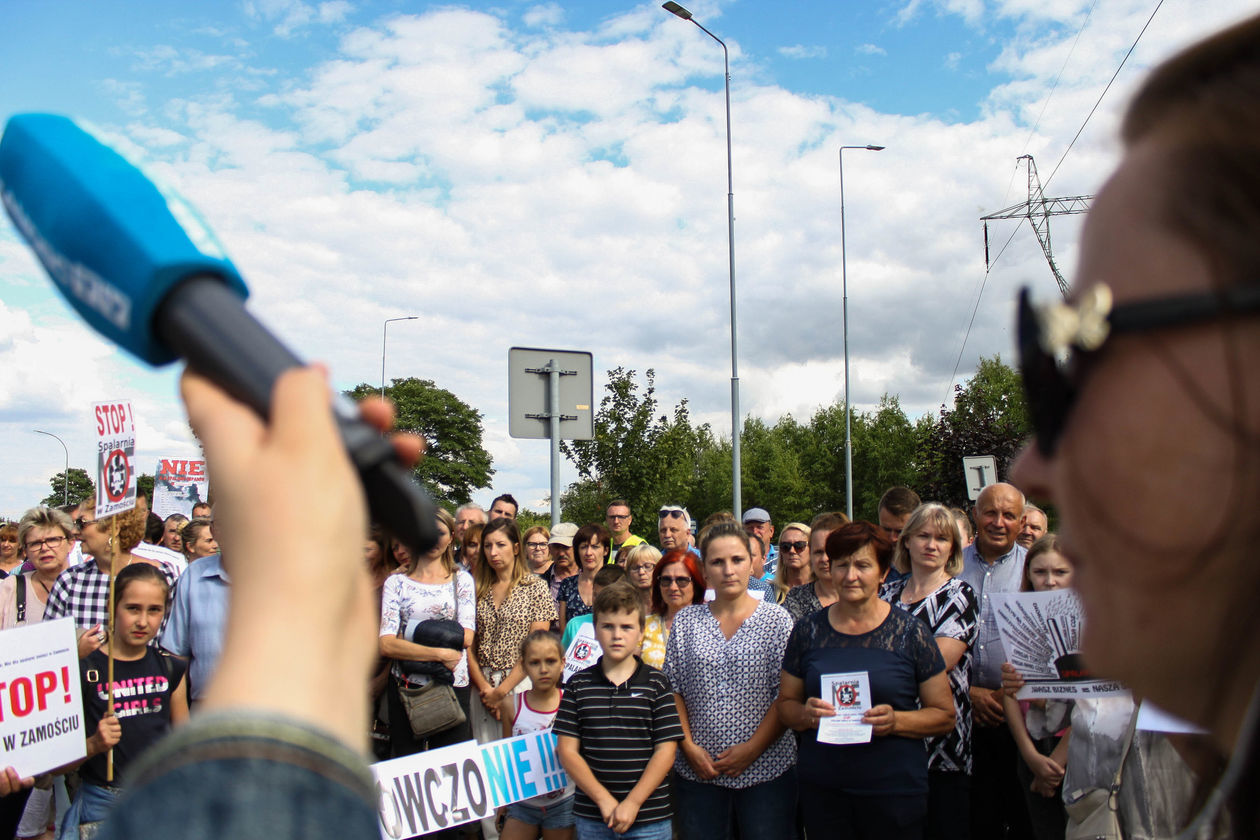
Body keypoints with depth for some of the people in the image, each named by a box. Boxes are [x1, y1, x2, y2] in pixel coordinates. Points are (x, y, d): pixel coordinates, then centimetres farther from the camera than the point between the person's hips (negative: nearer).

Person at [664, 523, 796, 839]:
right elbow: (672, 691, 6)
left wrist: (753, 748, -11)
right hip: (697, 770, 2)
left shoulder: (776, 619, 0)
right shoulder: (686, 620, 6)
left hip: (765, 767, -1)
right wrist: (688, 745, -5)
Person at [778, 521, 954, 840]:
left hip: (895, 791, -2)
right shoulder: (808, 630, 4)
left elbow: (945, 715, -1)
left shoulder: (910, 632, -3)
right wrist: (805, 713, -12)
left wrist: (895, 721, -18)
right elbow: (785, 705, 10)